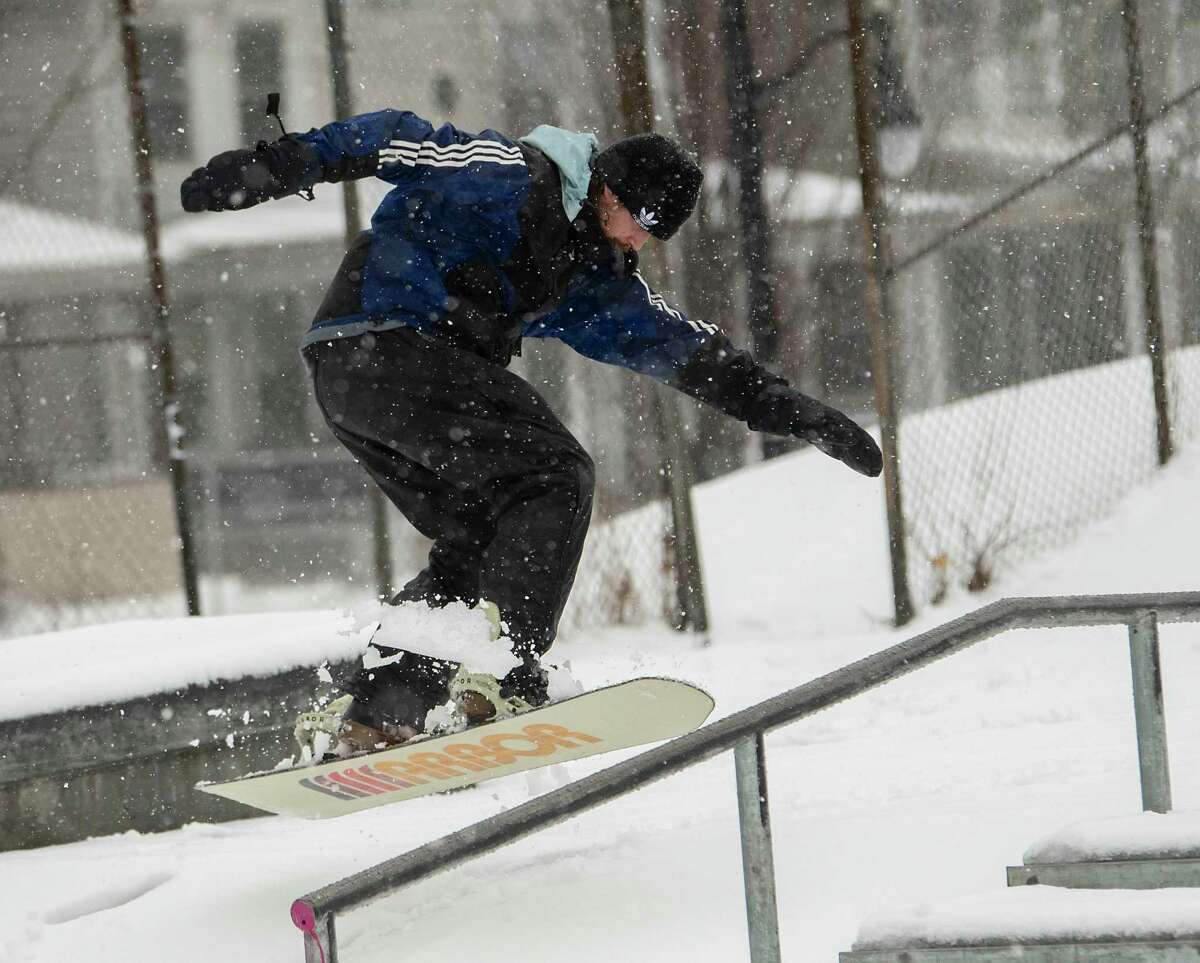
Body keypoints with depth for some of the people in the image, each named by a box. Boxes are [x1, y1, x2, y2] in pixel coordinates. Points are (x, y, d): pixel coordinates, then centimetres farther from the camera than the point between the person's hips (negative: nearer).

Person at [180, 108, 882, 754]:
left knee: (483, 540, 4)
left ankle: (374, 708, -1)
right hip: (381, 344, -10)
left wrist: (796, 414, 18)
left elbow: (685, 350, 22)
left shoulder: (597, 279, 21)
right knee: (554, 476, -16)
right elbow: (397, 142, -10)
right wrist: (272, 167, -20)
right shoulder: (514, 175, -4)